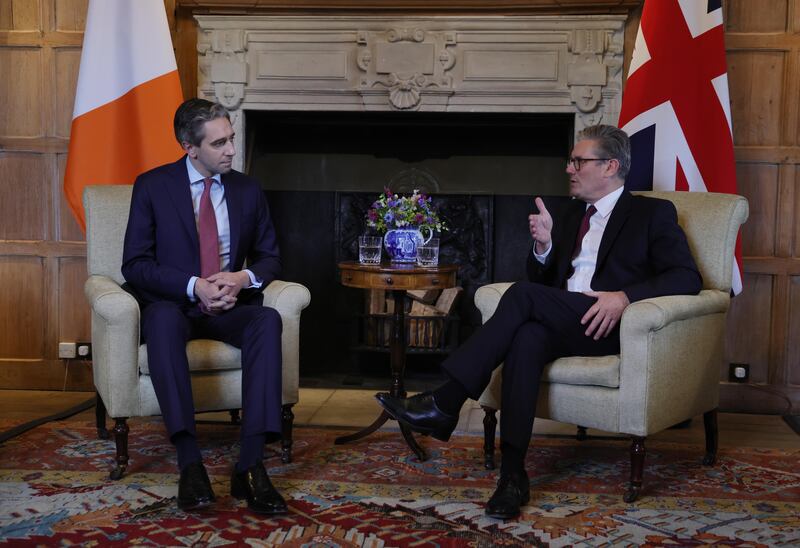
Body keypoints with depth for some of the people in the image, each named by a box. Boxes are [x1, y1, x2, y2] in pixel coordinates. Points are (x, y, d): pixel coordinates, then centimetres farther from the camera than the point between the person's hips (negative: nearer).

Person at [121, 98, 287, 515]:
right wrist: (193, 287, -20)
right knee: (164, 319, -39)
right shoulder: (152, 186, 0)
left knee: (268, 320, -32)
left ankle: (250, 464, -37)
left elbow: (269, 257, 14)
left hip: (231, 308, 2)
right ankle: (189, 461, -41)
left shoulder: (248, 190, 10)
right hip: (174, 304, -2)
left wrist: (245, 277, -11)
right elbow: (135, 265, -4)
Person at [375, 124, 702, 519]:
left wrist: (625, 297, -21)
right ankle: (512, 472, -36)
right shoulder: (568, 212, 24)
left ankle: (445, 404, -28)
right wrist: (544, 245, -1)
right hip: (562, 325, 4)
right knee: (526, 337, -33)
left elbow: (687, 278, -5)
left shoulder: (654, 213, 7)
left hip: (612, 325, -4)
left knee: (523, 295, -28)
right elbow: (543, 280, 22)